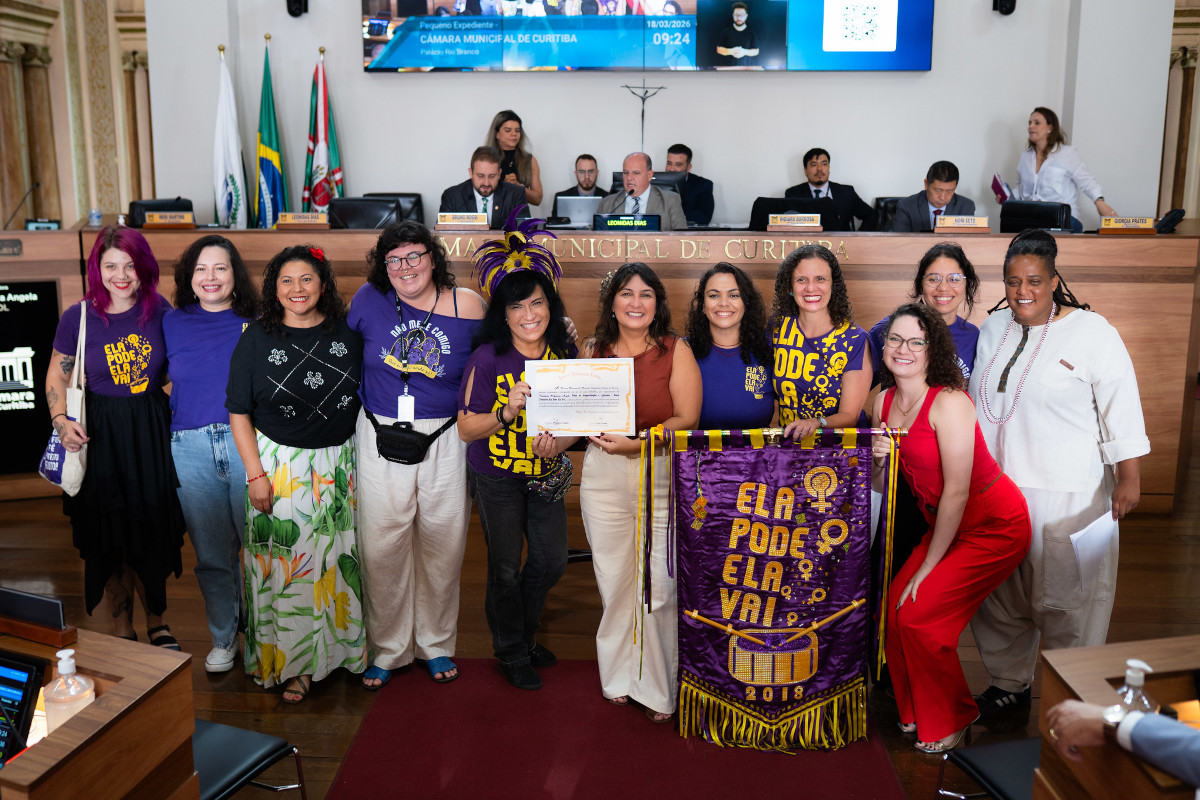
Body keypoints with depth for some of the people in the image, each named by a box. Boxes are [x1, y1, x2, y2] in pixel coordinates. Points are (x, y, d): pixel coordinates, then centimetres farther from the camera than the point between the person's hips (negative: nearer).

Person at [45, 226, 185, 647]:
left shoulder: (160, 310, -2)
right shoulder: (78, 317, -6)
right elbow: (57, 377, 3)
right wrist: (61, 420, -12)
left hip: (152, 433, 1)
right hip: (100, 435, -1)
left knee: (153, 533, 9)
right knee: (109, 539, 8)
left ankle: (157, 621, 30)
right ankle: (122, 630, 26)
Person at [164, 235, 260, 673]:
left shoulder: (255, 323, 5)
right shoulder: (172, 323, 10)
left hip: (247, 441, -2)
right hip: (191, 450, 2)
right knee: (212, 554, 9)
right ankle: (223, 638, 26)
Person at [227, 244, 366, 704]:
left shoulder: (347, 333, 1)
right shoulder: (257, 338, -3)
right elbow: (239, 412, -2)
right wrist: (255, 474, -8)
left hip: (338, 464, 2)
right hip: (279, 464, -1)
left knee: (337, 559, 9)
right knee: (284, 563, 3)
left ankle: (341, 648, 25)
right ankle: (293, 663, 17)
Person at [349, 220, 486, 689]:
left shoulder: (467, 306, -4)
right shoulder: (370, 299, -2)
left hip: (446, 440, 0)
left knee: (443, 544, 10)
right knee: (382, 546, 4)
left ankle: (437, 644, 30)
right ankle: (387, 649, 24)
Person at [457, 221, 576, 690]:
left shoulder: (565, 355, -5)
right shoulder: (488, 358, -18)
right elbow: (466, 429, -17)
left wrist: (558, 442, -19)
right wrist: (506, 413, -34)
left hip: (546, 474, 4)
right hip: (497, 478, -4)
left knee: (552, 562, 15)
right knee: (506, 568, 8)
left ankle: (525, 635, 43)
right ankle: (511, 654, 32)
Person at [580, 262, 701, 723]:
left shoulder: (676, 351, 1)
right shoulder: (594, 352, 10)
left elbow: (687, 419, -5)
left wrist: (634, 442, -16)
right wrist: (595, 433, -6)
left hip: (662, 476, -3)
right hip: (604, 478, 3)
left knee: (659, 588, -4)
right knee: (614, 582, 6)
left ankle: (659, 686, 13)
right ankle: (619, 676, 25)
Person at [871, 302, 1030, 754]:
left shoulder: (949, 403, -23)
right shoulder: (884, 401, 0)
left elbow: (956, 492, -23)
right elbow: (883, 488, 8)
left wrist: (927, 569, -16)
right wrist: (879, 461, -16)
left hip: (994, 526, -7)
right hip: (945, 524, 7)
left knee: (919, 614, -13)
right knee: (895, 606, -4)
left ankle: (952, 720, 11)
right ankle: (915, 711, 20)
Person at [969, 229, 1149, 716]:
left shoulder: (1092, 332, -6)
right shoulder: (993, 329, 9)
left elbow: (1121, 410, -6)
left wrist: (1129, 478, -9)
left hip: (1068, 496, -5)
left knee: (1065, 599, 1)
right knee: (996, 593, 13)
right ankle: (1009, 682, 29)